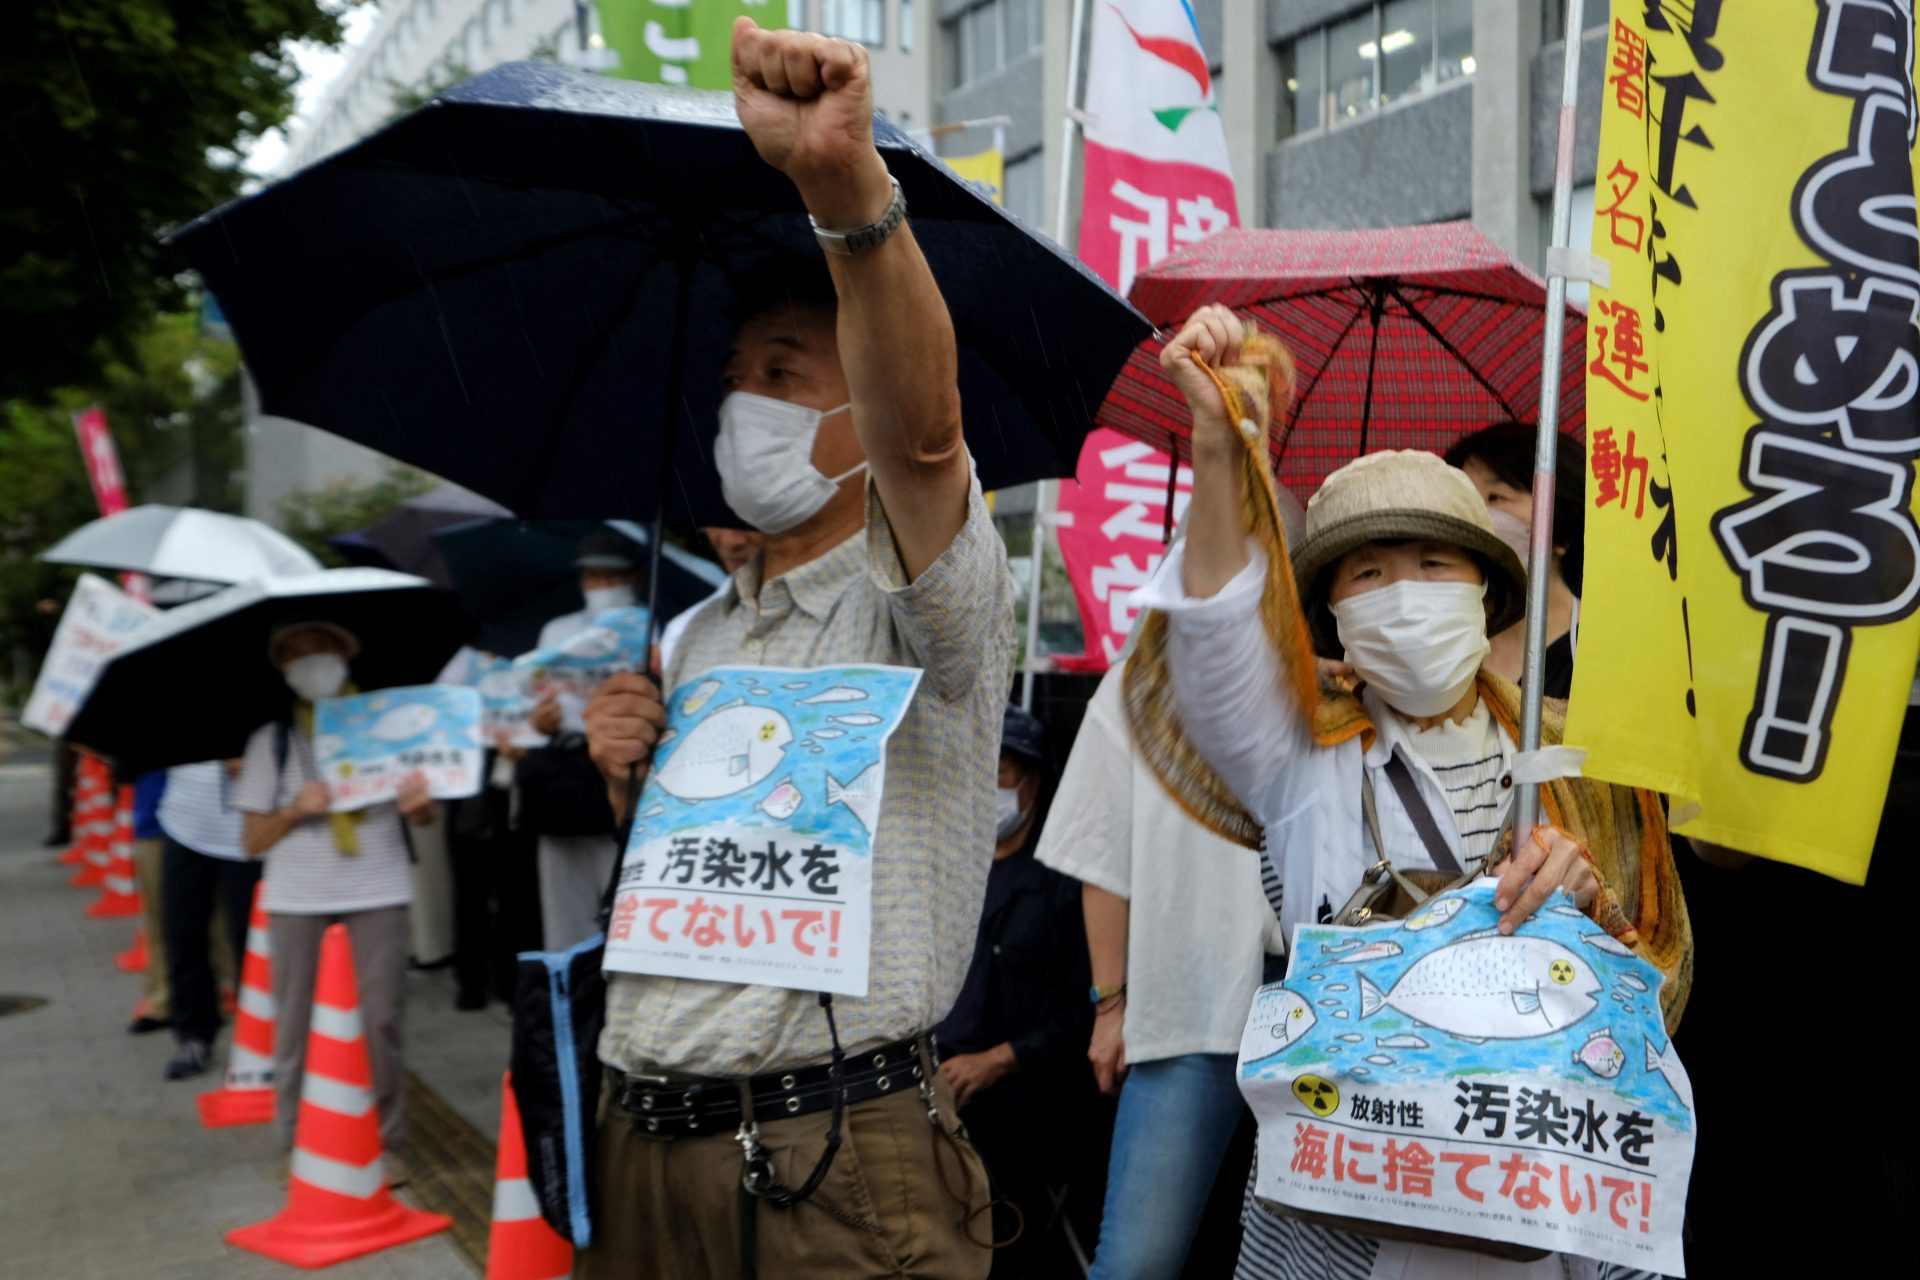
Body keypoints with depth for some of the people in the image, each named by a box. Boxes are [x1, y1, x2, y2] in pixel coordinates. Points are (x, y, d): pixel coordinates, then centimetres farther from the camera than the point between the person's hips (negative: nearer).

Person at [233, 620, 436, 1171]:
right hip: (296, 899, 1)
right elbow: (251, 841, 6)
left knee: (382, 1019, -1)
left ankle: (384, 1139, 13)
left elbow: (422, 815, 7)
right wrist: (295, 810, -12)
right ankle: (298, 1143, 19)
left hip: (378, 892, -1)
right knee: (296, 1023, 5)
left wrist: (418, 802, -16)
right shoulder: (272, 739, 7)